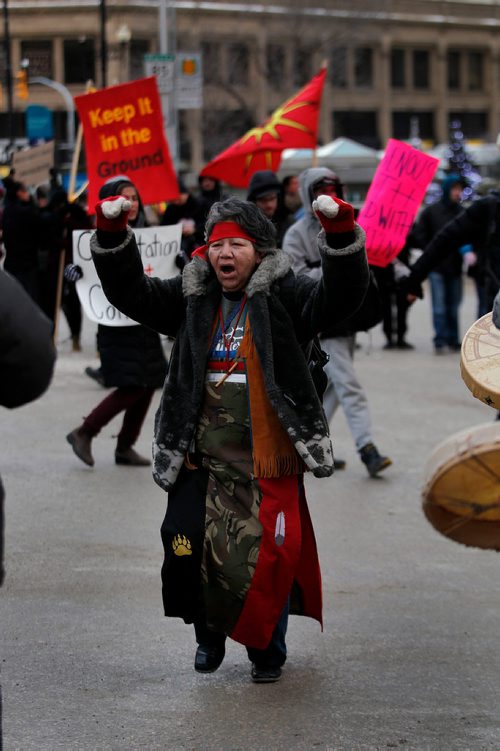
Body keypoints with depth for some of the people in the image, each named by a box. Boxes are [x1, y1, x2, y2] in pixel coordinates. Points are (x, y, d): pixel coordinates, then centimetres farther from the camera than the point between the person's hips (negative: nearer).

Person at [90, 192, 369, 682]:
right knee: (187, 550, 1)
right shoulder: (191, 297, 9)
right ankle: (209, 635, 27)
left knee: (270, 558, -2)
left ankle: (267, 649, 22)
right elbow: (130, 292, 7)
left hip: (267, 461, -3)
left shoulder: (283, 296, -3)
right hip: (201, 458, 3)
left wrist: (340, 234, -32)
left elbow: (340, 297, -17)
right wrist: (113, 235, -8)